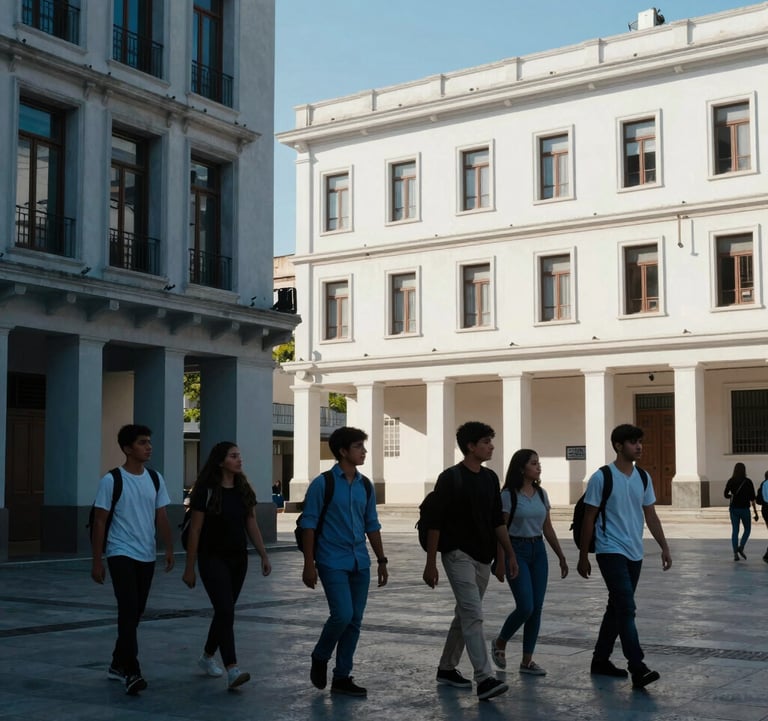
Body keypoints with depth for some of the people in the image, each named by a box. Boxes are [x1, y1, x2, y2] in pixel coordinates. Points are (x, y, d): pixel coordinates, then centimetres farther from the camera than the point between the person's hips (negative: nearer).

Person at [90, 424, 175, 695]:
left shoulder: (155, 479, 7)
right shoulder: (111, 480, -9)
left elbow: (161, 517, 10)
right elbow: (100, 522, -6)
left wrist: (169, 548, -2)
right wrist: (96, 561, -8)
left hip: (147, 556, 6)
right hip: (121, 554, -6)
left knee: (135, 613, 11)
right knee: (129, 611, -14)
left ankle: (118, 664, 26)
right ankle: (131, 671, -14)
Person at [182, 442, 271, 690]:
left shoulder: (244, 490, 6)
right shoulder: (206, 492, -11)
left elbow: (252, 526, 11)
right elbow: (194, 531, -8)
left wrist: (263, 555, 3)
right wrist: (190, 568, -8)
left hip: (238, 559, 6)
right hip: (213, 559, -6)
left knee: (224, 611, 14)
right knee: (226, 611, -16)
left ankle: (207, 656, 33)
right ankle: (232, 670, -21)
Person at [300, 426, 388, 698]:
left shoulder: (366, 486, 10)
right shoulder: (322, 484, -7)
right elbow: (309, 524, -7)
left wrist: (381, 560, 13)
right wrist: (309, 564, -10)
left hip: (360, 563, 6)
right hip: (333, 563, -6)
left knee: (354, 621, 6)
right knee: (342, 615, -15)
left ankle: (341, 677, 17)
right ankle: (320, 658, 12)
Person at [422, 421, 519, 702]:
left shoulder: (490, 478, 10)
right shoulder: (451, 478, -10)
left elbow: (497, 520, 16)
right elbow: (435, 522, -10)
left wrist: (510, 554, 11)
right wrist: (430, 563, -11)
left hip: (483, 557, 8)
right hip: (458, 555, -7)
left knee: (466, 614, 14)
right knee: (473, 614, -15)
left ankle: (446, 668, 28)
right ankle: (484, 679, -19)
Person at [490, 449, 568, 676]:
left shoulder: (541, 494, 9)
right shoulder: (509, 495, -10)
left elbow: (548, 528, 14)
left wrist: (561, 556, 13)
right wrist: (500, 561, -13)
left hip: (538, 551, 6)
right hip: (517, 550, -6)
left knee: (537, 608, 3)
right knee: (525, 607, -11)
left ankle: (527, 660, 12)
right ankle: (500, 643, 15)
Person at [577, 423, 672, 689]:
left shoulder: (643, 478, 8)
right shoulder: (602, 477, -10)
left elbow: (651, 516, 14)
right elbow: (589, 519, -6)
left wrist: (664, 548, 7)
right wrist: (583, 556, -4)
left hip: (635, 553, 7)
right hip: (611, 551, -7)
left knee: (618, 607, 13)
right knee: (626, 608, -15)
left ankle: (601, 659, 25)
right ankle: (637, 668, -16)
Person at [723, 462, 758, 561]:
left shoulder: (731, 481, -1)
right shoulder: (748, 482, -7)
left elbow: (725, 494, -3)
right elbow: (752, 498, -9)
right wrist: (755, 512, -5)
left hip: (733, 508, 2)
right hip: (744, 509, -2)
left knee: (735, 531, 7)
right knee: (747, 529, 15)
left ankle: (735, 553, -1)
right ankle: (741, 548, -6)